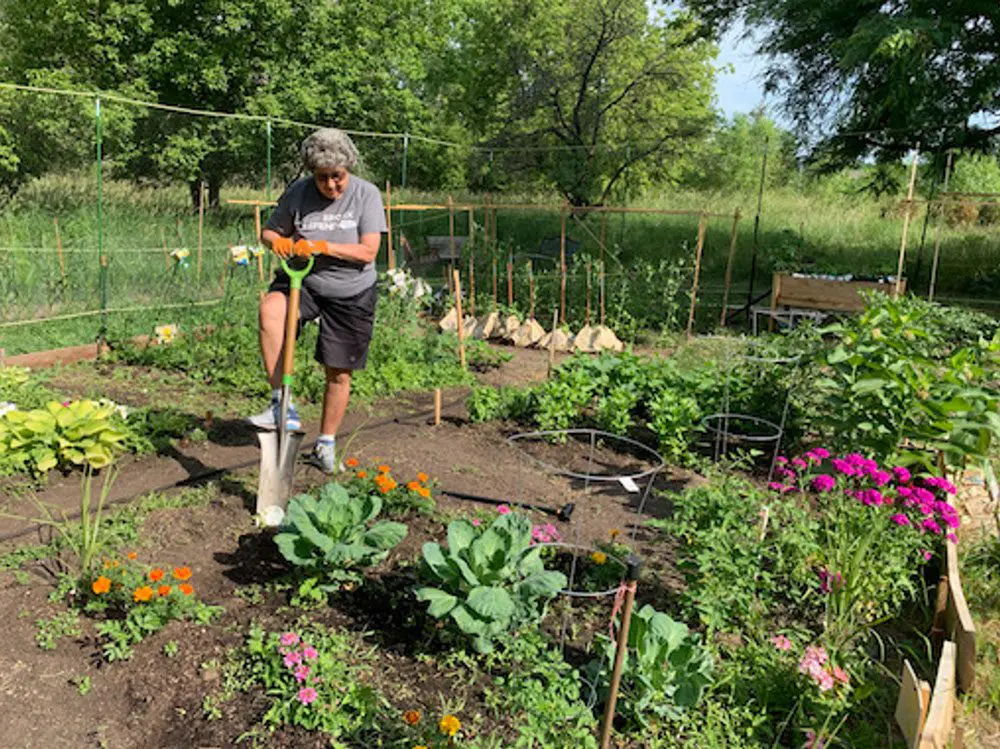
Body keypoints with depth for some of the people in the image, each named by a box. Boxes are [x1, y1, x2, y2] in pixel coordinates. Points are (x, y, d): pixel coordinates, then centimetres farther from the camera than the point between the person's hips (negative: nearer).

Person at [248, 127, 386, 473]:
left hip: (351, 293, -1)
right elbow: (269, 231, 7)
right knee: (270, 308, -33)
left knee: (338, 372, 6)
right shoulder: (298, 192, -5)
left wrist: (322, 247, -26)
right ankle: (282, 406, -28)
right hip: (304, 281, 1)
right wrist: (278, 241, -18)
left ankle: (326, 443, 28)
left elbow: (368, 251, -15)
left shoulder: (366, 194, -9)